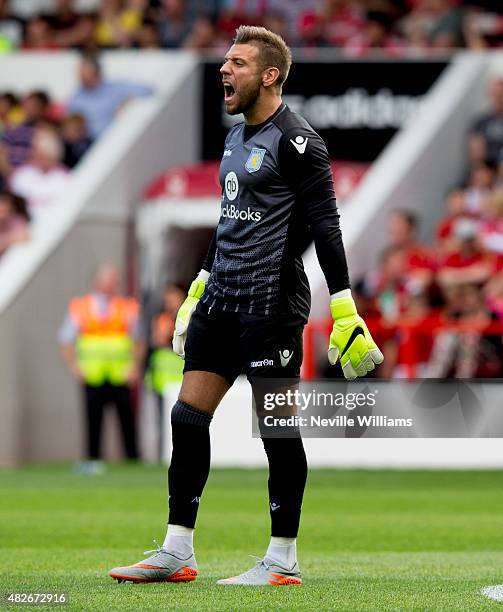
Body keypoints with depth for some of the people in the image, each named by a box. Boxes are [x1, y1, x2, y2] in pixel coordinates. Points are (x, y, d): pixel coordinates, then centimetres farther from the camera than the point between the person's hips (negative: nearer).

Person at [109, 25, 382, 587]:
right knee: (187, 415, 5)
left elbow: (325, 225, -14)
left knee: (278, 427, -3)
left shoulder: (295, 140, -10)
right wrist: (197, 292, 29)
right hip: (221, 298, 9)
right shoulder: (236, 138, 16)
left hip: (271, 303, -9)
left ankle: (283, 561, 4)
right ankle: (176, 553, 10)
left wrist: (344, 313, -19)